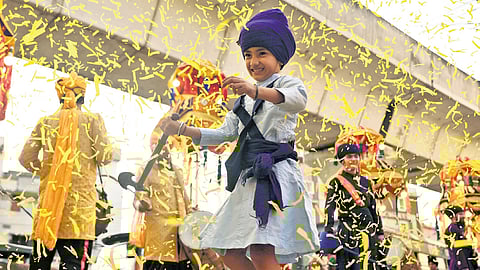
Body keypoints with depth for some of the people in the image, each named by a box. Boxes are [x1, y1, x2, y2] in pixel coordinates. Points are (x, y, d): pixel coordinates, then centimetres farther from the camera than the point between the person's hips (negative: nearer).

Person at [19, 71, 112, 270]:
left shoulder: (45, 122, 9)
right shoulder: (92, 120, 2)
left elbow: (26, 158, 4)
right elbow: (105, 156, -4)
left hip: (48, 201, 3)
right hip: (80, 201, -3)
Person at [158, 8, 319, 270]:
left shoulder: (285, 82, 1)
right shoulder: (244, 100, 25)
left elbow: (298, 98, -24)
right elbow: (225, 133, 24)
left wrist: (257, 91, -42)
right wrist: (181, 129, 14)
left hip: (276, 172, -8)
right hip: (249, 178, 9)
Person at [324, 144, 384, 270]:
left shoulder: (365, 182, 14)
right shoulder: (336, 182, -2)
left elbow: (373, 208, 17)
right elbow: (329, 208, -12)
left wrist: (380, 231, 14)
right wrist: (329, 232, -24)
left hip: (369, 233, 5)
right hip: (348, 233, -5)